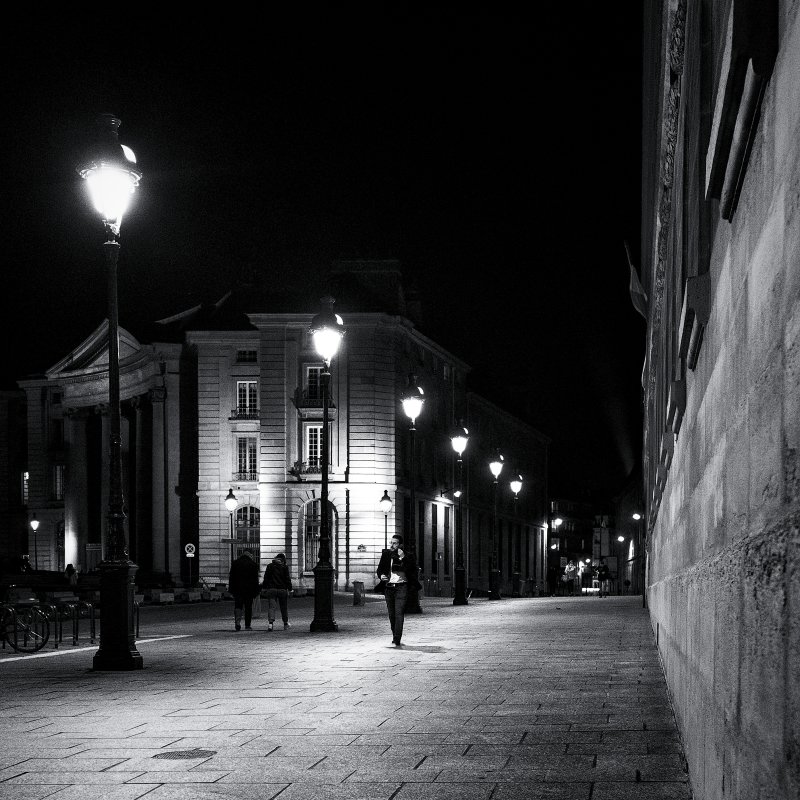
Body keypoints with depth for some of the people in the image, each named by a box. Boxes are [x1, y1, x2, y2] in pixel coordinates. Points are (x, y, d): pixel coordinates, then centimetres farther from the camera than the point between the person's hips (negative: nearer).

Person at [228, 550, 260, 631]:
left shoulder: (235, 563, 6)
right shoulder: (253, 564, 0)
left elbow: (231, 577, 7)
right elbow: (255, 579, 0)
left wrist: (231, 589, 11)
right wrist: (256, 591, 4)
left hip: (237, 589, 1)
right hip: (249, 589, -1)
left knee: (237, 606, 4)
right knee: (248, 607, 5)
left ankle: (237, 621, -20)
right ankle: (247, 625, 5)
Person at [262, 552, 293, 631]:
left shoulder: (269, 566, 5)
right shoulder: (284, 567, 0)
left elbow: (266, 578, 6)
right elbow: (287, 579, -1)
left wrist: (264, 586, 13)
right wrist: (289, 588, 6)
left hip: (271, 589, 0)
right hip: (282, 589, 0)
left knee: (271, 606, -5)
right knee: (284, 607, 12)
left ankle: (271, 622, -25)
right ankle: (286, 624, 22)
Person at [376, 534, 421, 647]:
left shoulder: (407, 557, -3)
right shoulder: (386, 554, 9)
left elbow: (411, 571, -14)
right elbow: (380, 569, 19)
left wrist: (402, 558, -20)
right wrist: (381, 575, -3)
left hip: (401, 588, -5)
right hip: (389, 587, 5)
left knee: (399, 614, -12)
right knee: (391, 615, 9)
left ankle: (397, 640, -16)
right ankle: (395, 636, 22)